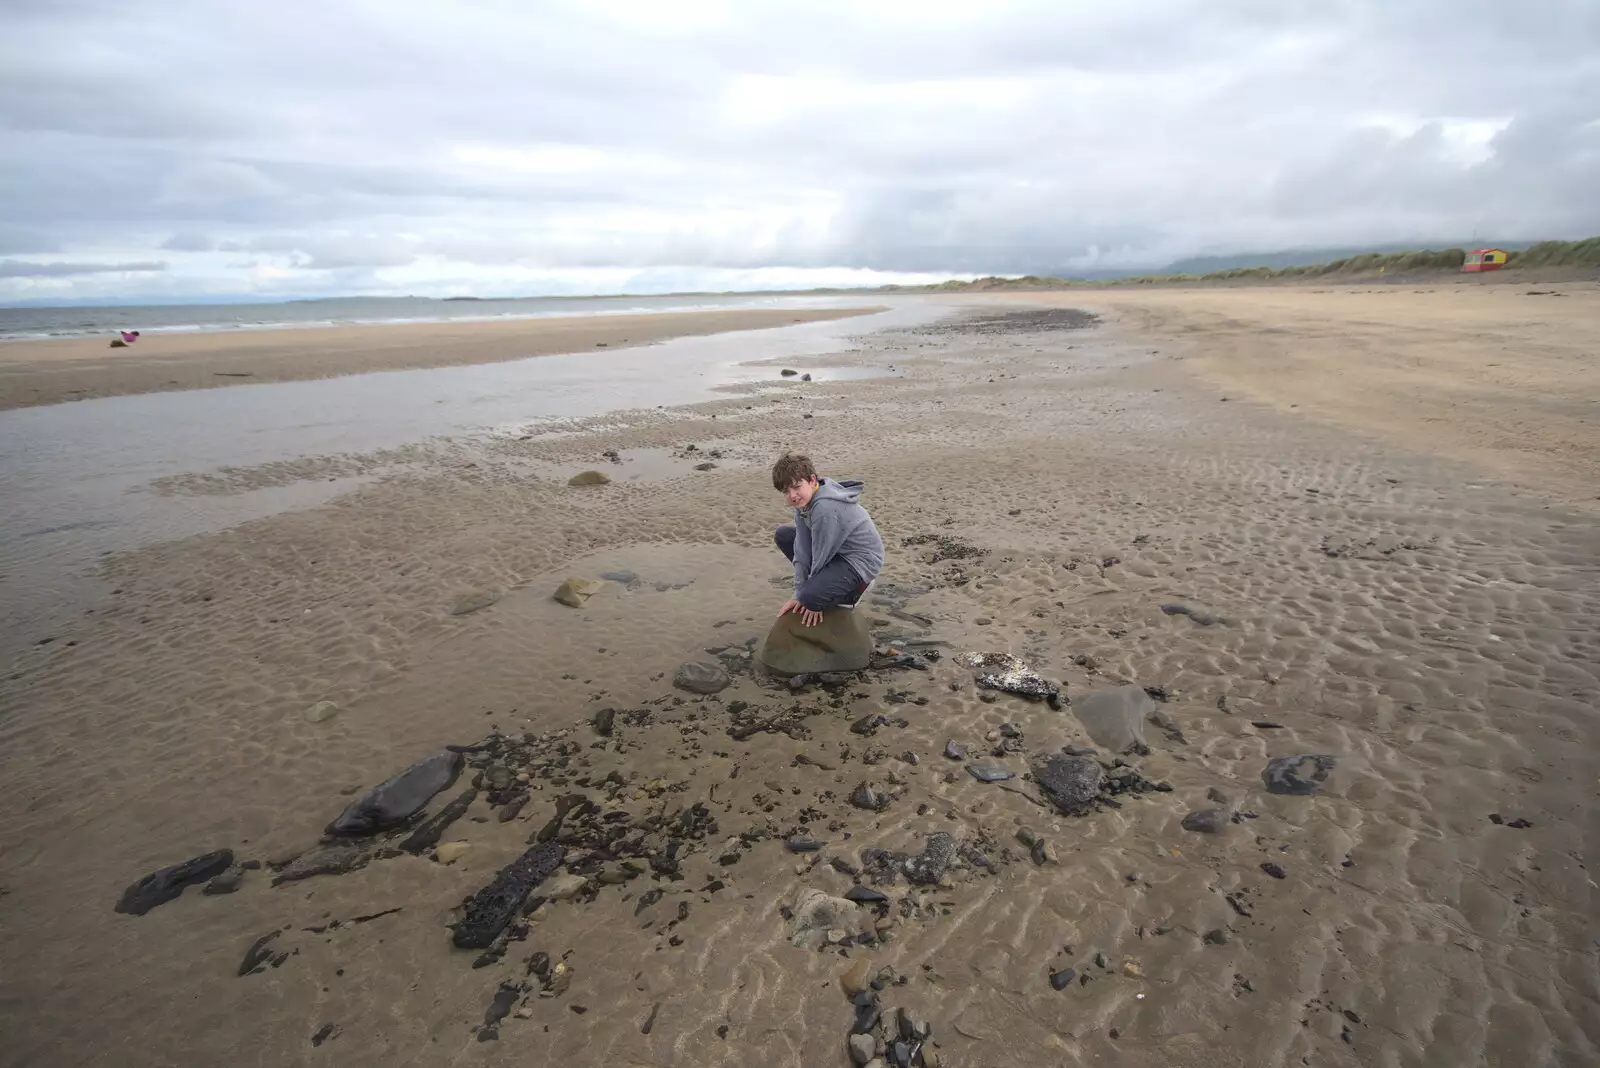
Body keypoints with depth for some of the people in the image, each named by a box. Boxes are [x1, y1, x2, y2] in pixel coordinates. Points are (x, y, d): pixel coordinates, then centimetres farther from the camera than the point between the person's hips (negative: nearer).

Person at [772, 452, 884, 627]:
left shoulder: (825, 508, -32)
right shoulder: (804, 501, -5)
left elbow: (820, 556, -22)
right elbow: (802, 549, -5)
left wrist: (809, 600, -8)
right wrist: (799, 594, -7)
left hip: (860, 560, -9)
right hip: (837, 550, 9)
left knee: (811, 596, -31)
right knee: (783, 535, 12)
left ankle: (853, 589, 2)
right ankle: (824, 582, 17)